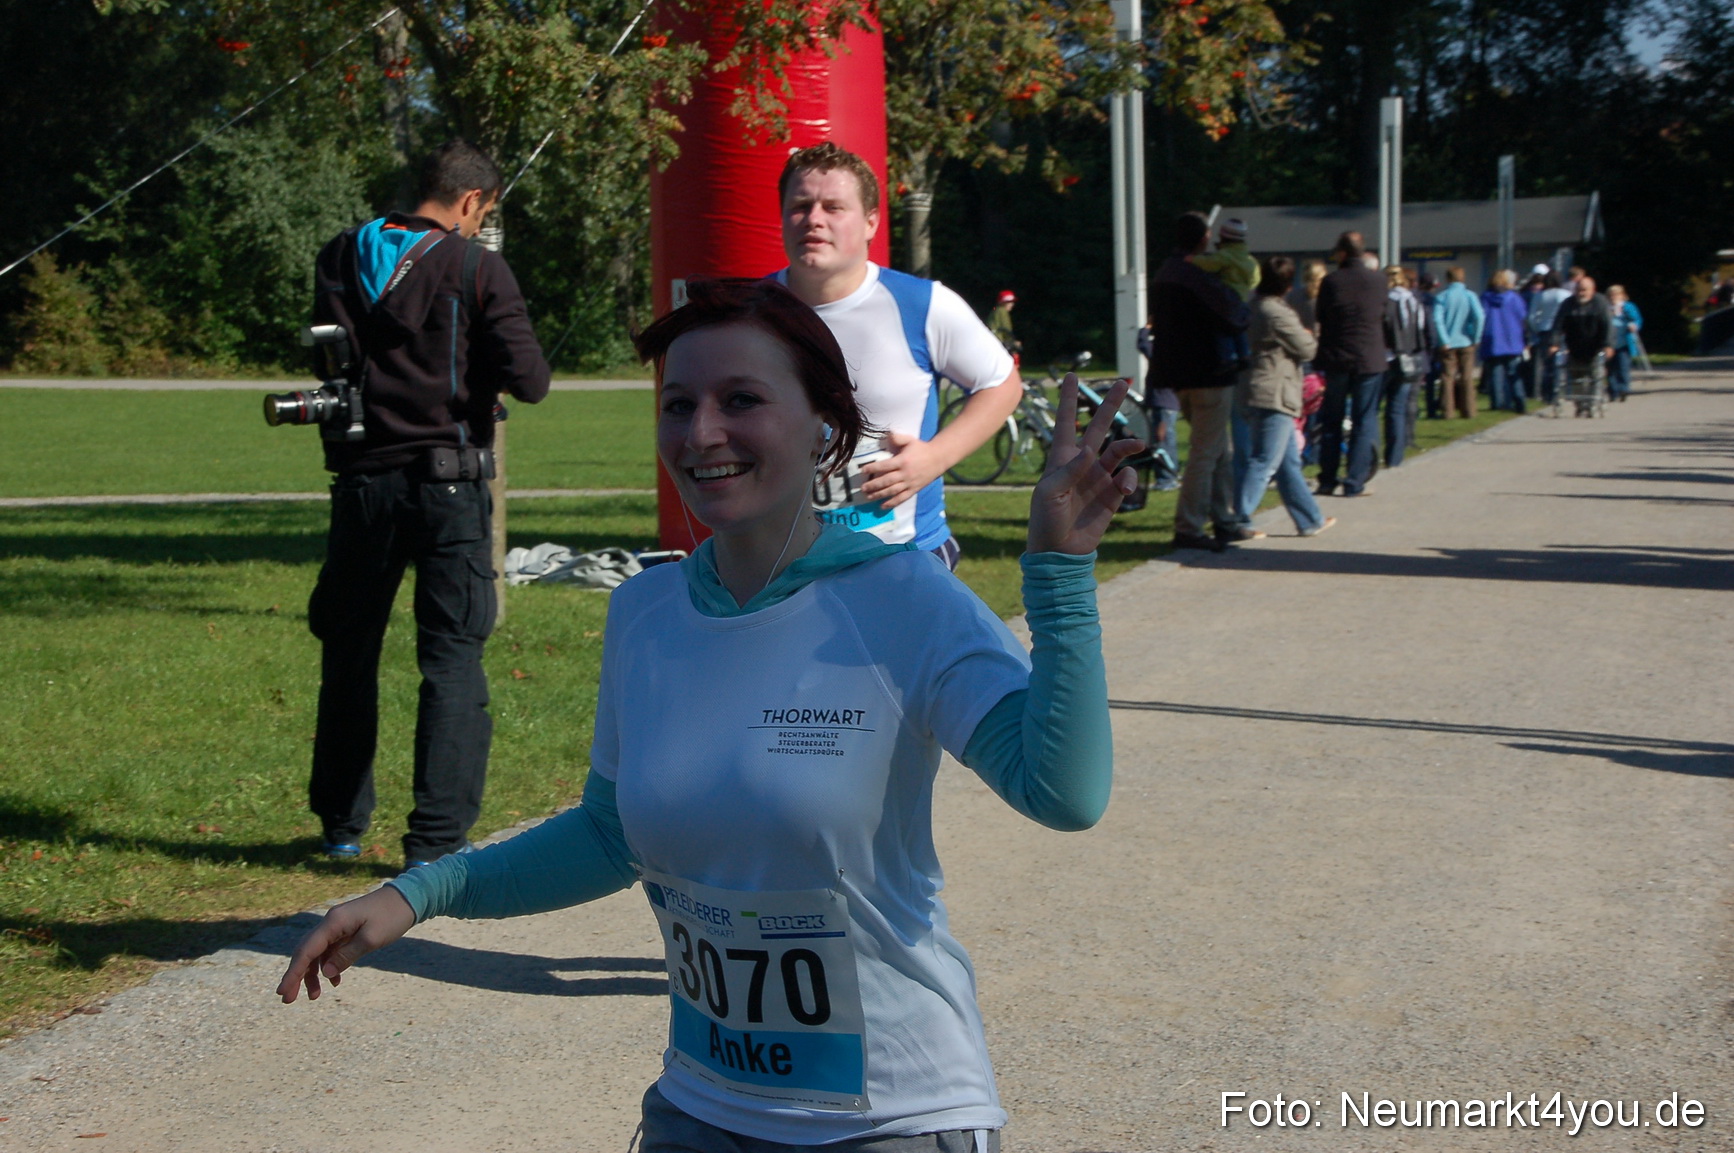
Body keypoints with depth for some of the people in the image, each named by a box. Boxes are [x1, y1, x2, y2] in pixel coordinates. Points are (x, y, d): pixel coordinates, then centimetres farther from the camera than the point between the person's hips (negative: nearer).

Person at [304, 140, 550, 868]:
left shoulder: (341, 260, 6)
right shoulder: (477, 270, -7)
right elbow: (530, 382, -10)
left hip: (362, 481, 4)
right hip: (448, 483, -4)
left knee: (348, 652, 17)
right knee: (453, 660, 1)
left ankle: (341, 825, 26)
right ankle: (436, 841, -3)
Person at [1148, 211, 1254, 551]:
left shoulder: (1164, 274, 12)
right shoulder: (1195, 277, -18)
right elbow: (1233, 317, -23)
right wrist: (1249, 313, 0)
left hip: (1181, 375, 9)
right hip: (1208, 374, -9)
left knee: (1222, 451, 18)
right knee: (1205, 453, -5)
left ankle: (1225, 522, 22)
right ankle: (1188, 528, -5)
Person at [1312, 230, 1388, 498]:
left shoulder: (1331, 282, -6)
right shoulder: (1378, 280, -3)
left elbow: (1321, 320, 2)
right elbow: (1385, 318, 8)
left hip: (1336, 358, 0)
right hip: (1370, 360, 0)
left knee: (1331, 421, 12)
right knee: (1364, 421, 5)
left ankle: (1327, 481, 13)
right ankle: (1355, 483, 0)